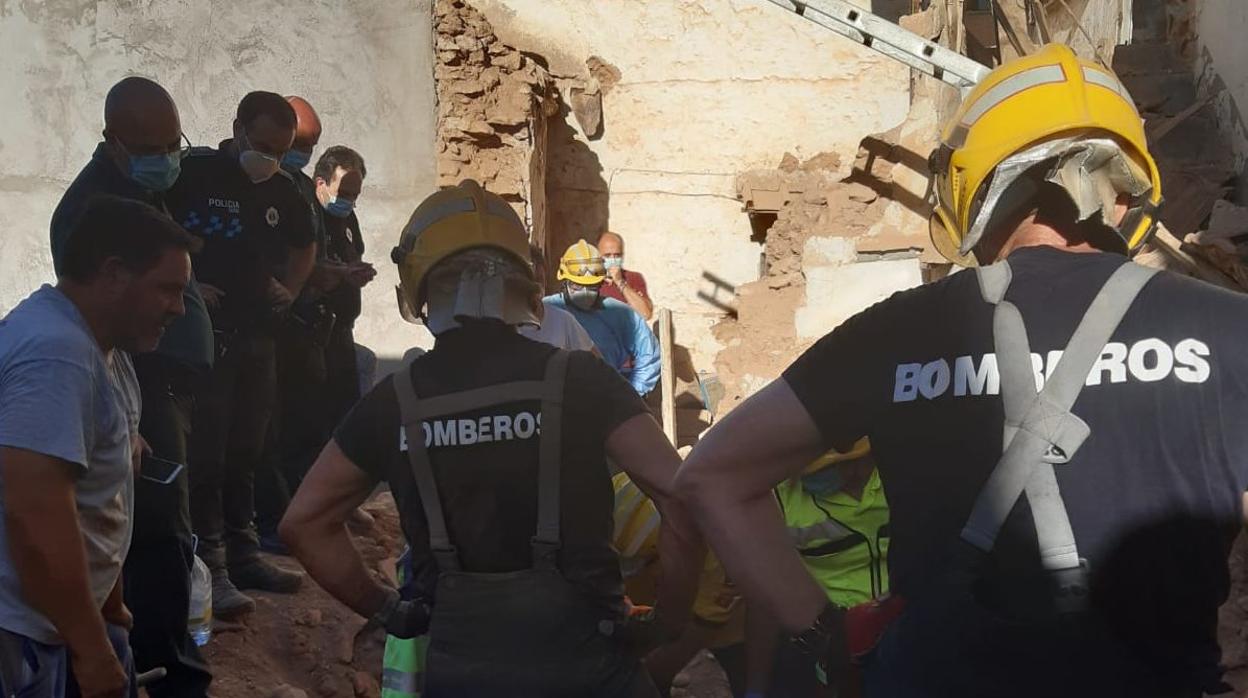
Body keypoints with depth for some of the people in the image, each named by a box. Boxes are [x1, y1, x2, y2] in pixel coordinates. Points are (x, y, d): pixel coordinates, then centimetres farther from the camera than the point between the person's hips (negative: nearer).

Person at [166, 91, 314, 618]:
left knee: (245, 451, 13)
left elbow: (303, 247, 29)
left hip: (256, 336, 7)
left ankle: (241, 553, 22)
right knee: (205, 452, -7)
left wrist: (289, 290, 13)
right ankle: (209, 566, -4)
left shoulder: (282, 190, 10)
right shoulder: (196, 172, -9)